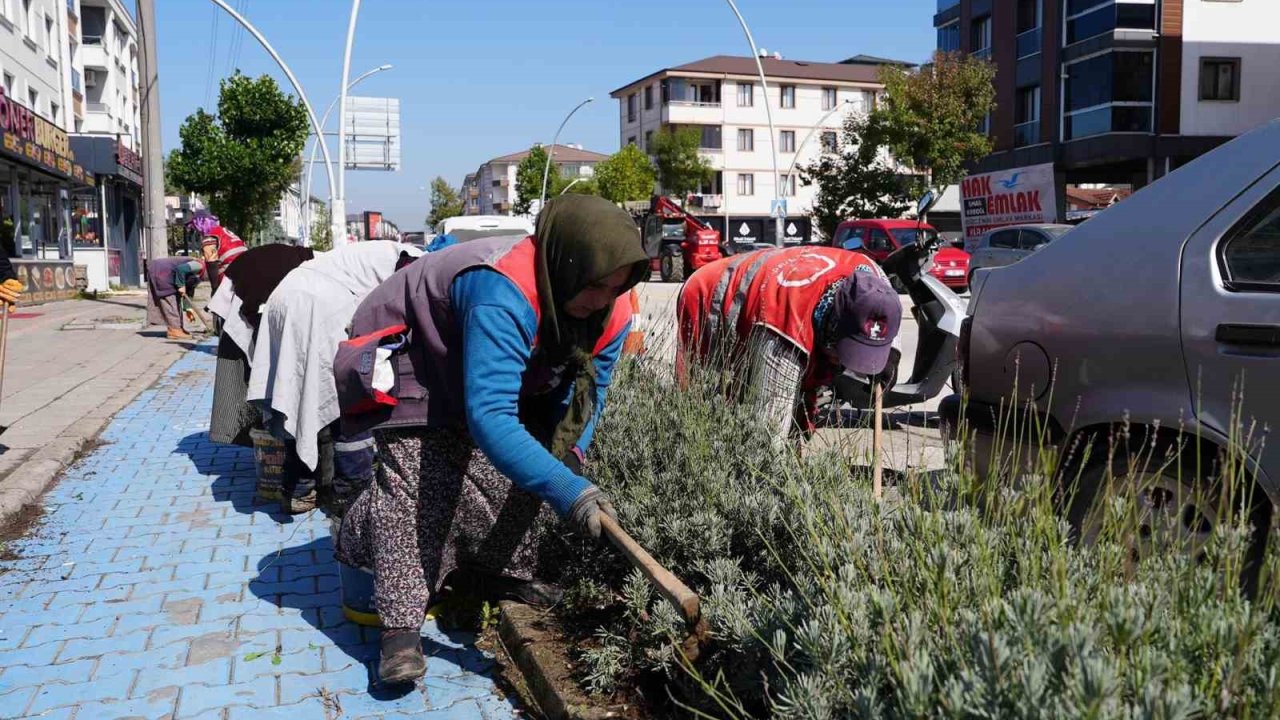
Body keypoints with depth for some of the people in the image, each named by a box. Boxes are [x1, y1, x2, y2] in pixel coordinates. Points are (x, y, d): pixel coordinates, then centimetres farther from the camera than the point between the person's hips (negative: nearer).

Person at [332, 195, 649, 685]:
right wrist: (567, 490, -55)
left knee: (537, 461, -1)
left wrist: (570, 451, -21)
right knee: (421, 483, -21)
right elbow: (488, 415, -50)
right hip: (411, 365, -7)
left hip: (495, 377, 8)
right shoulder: (503, 295, -44)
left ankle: (503, 573, 21)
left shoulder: (611, 314, -19)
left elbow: (587, 390, -3)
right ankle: (401, 624, -12)